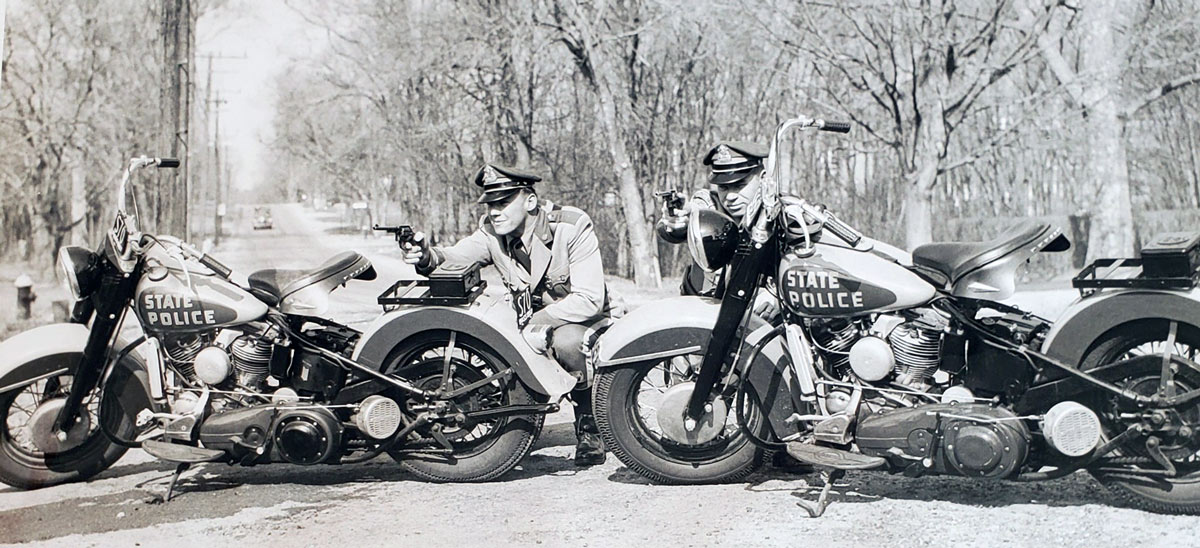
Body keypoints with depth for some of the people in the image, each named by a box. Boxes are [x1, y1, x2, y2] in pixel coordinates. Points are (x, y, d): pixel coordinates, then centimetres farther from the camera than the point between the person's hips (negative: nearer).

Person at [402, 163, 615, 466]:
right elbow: (456, 257, -21)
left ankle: (590, 428, -13)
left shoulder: (572, 225, -19)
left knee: (566, 340, -38)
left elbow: (588, 299, -25)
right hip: (530, 321, 5)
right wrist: (427, 256, -44)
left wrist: (534, 324, -30)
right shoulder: (492, 233, -4)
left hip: (585, 320, -5)